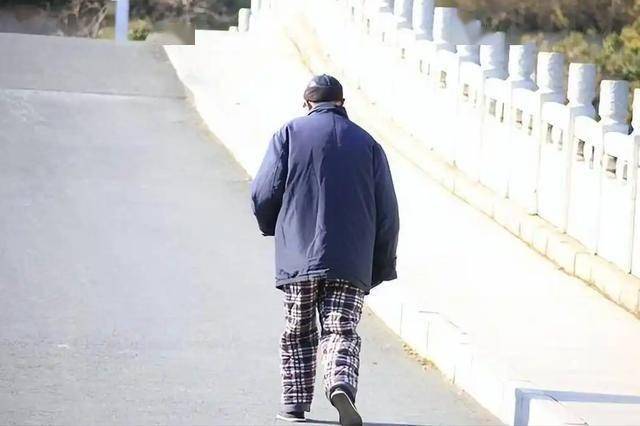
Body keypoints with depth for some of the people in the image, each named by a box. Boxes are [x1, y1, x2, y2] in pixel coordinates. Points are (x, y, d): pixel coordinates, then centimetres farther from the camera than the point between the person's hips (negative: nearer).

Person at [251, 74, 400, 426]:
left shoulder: (290, 134, 3)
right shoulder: (367, 144, 9)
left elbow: (263, 194, -3)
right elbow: (387, 213, 8)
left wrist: (271, 227, 19)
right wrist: (382, 267, 14)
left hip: (298, 258, 0)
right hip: (351, 263, 1)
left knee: (297, 334, 14)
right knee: (341, 332, -3)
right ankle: (341, 384, -29)